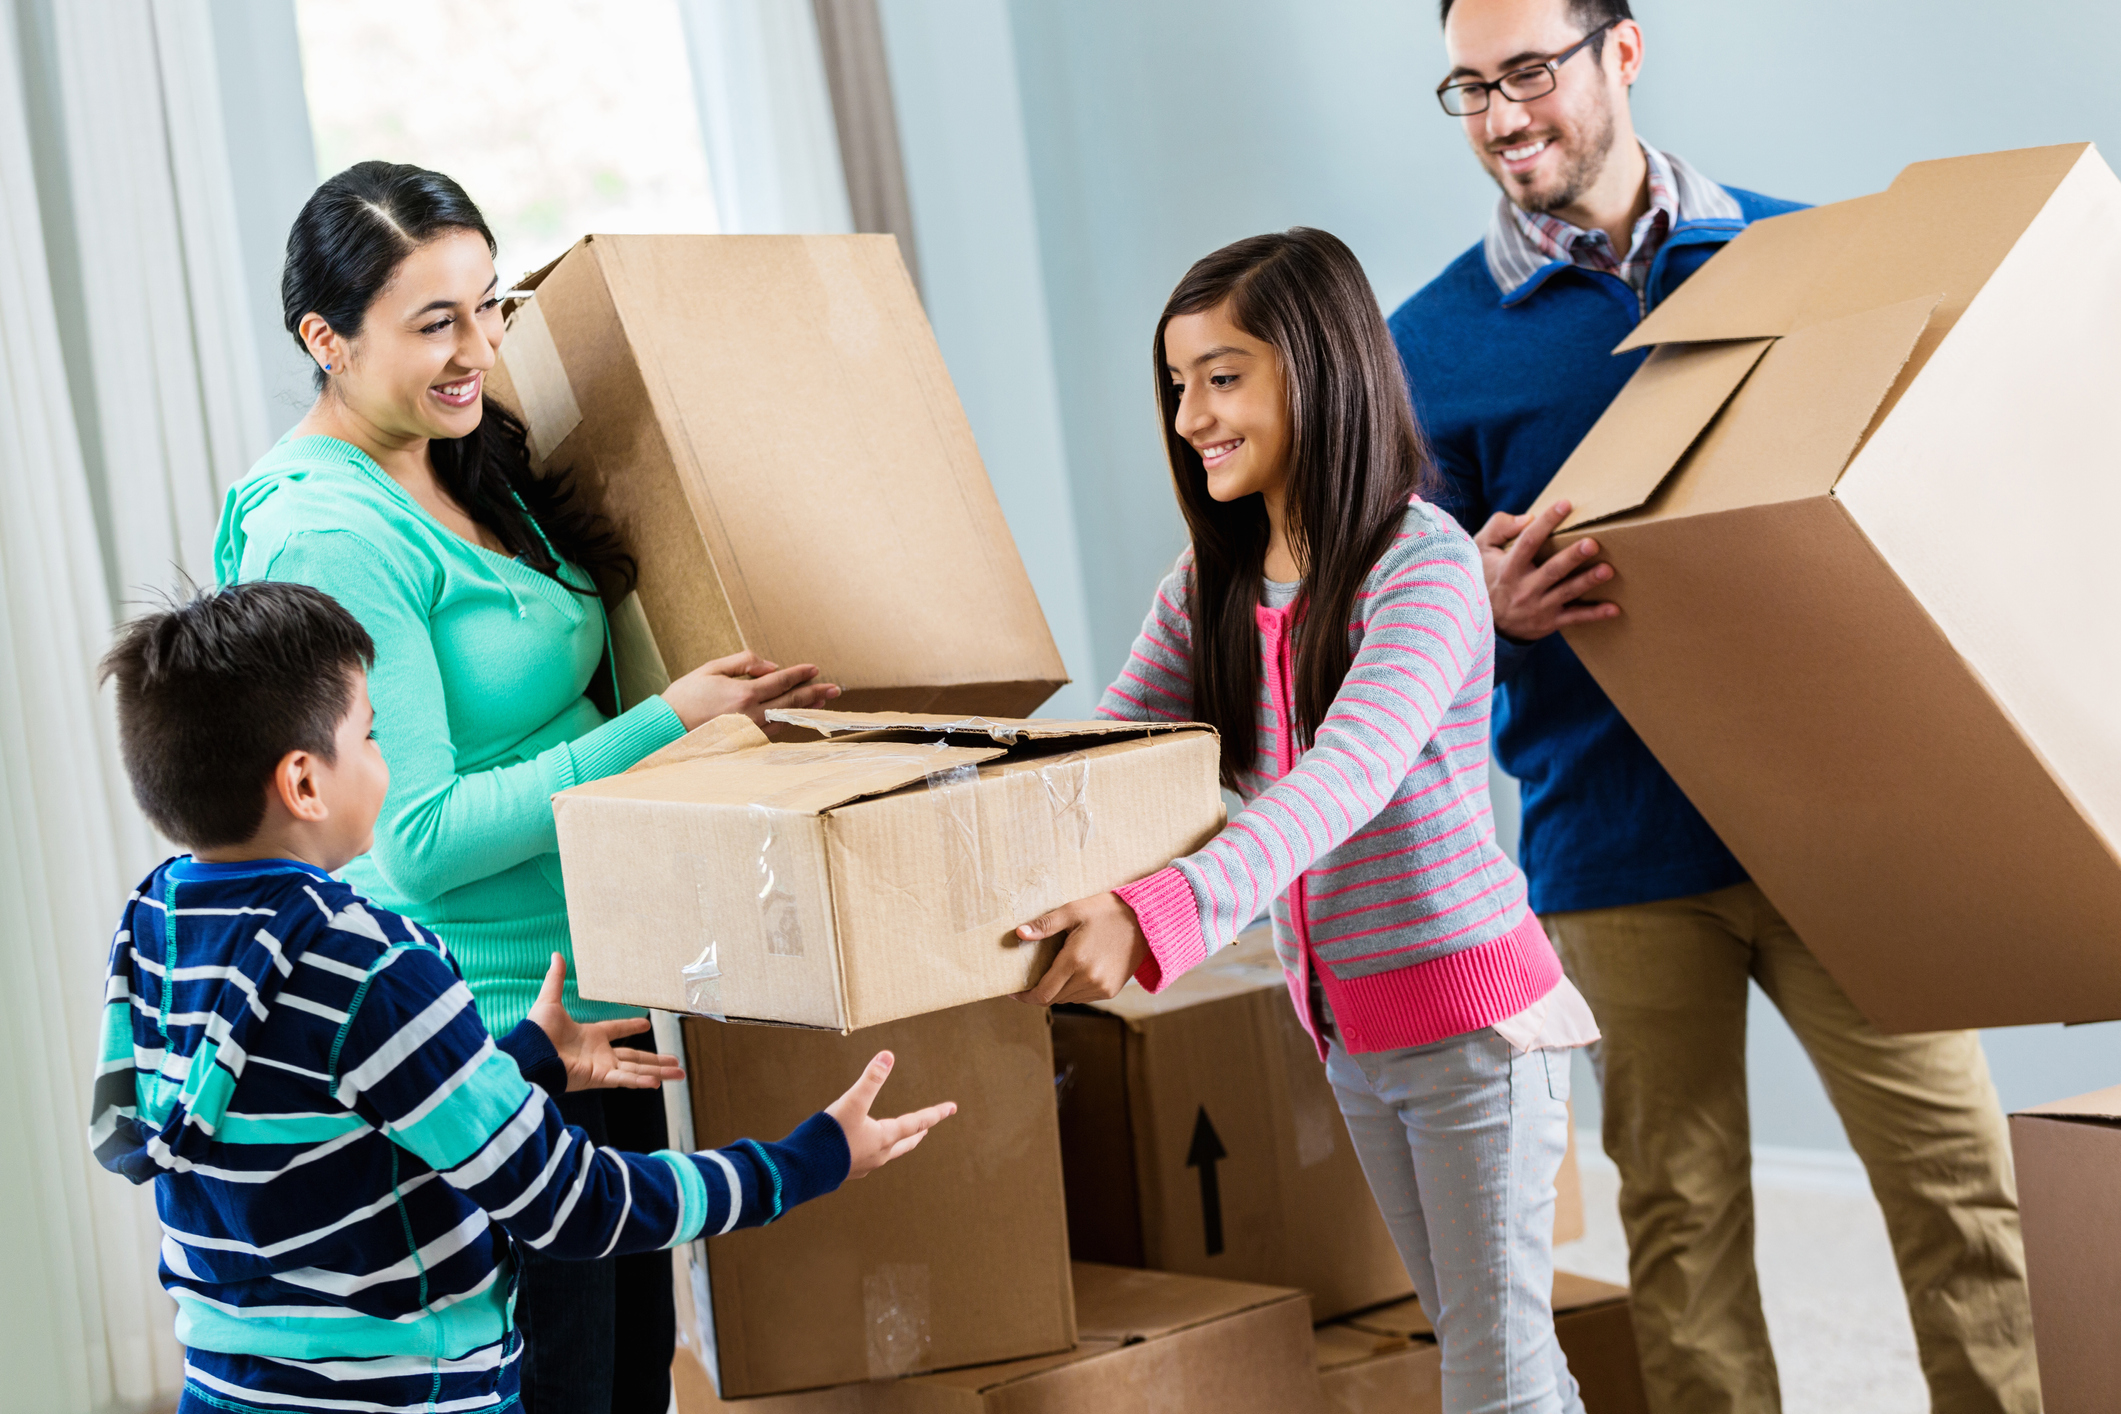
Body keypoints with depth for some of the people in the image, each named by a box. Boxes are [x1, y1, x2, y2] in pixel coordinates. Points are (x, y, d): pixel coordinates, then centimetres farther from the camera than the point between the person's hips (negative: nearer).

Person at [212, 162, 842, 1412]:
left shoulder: (475, 471, 8)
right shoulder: (327, 535, -19)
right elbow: (421, 839, -22)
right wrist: (666, 724, -22)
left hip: (591, 1012, 9)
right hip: (481, 1043, -9)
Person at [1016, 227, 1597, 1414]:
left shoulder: (1425, 567, -20)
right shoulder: (1211, 584, 3)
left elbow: (1346, 775, -33)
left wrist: (1162, 913, -46)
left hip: (1474, 1014, -7)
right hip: (1347, 1025, 7)